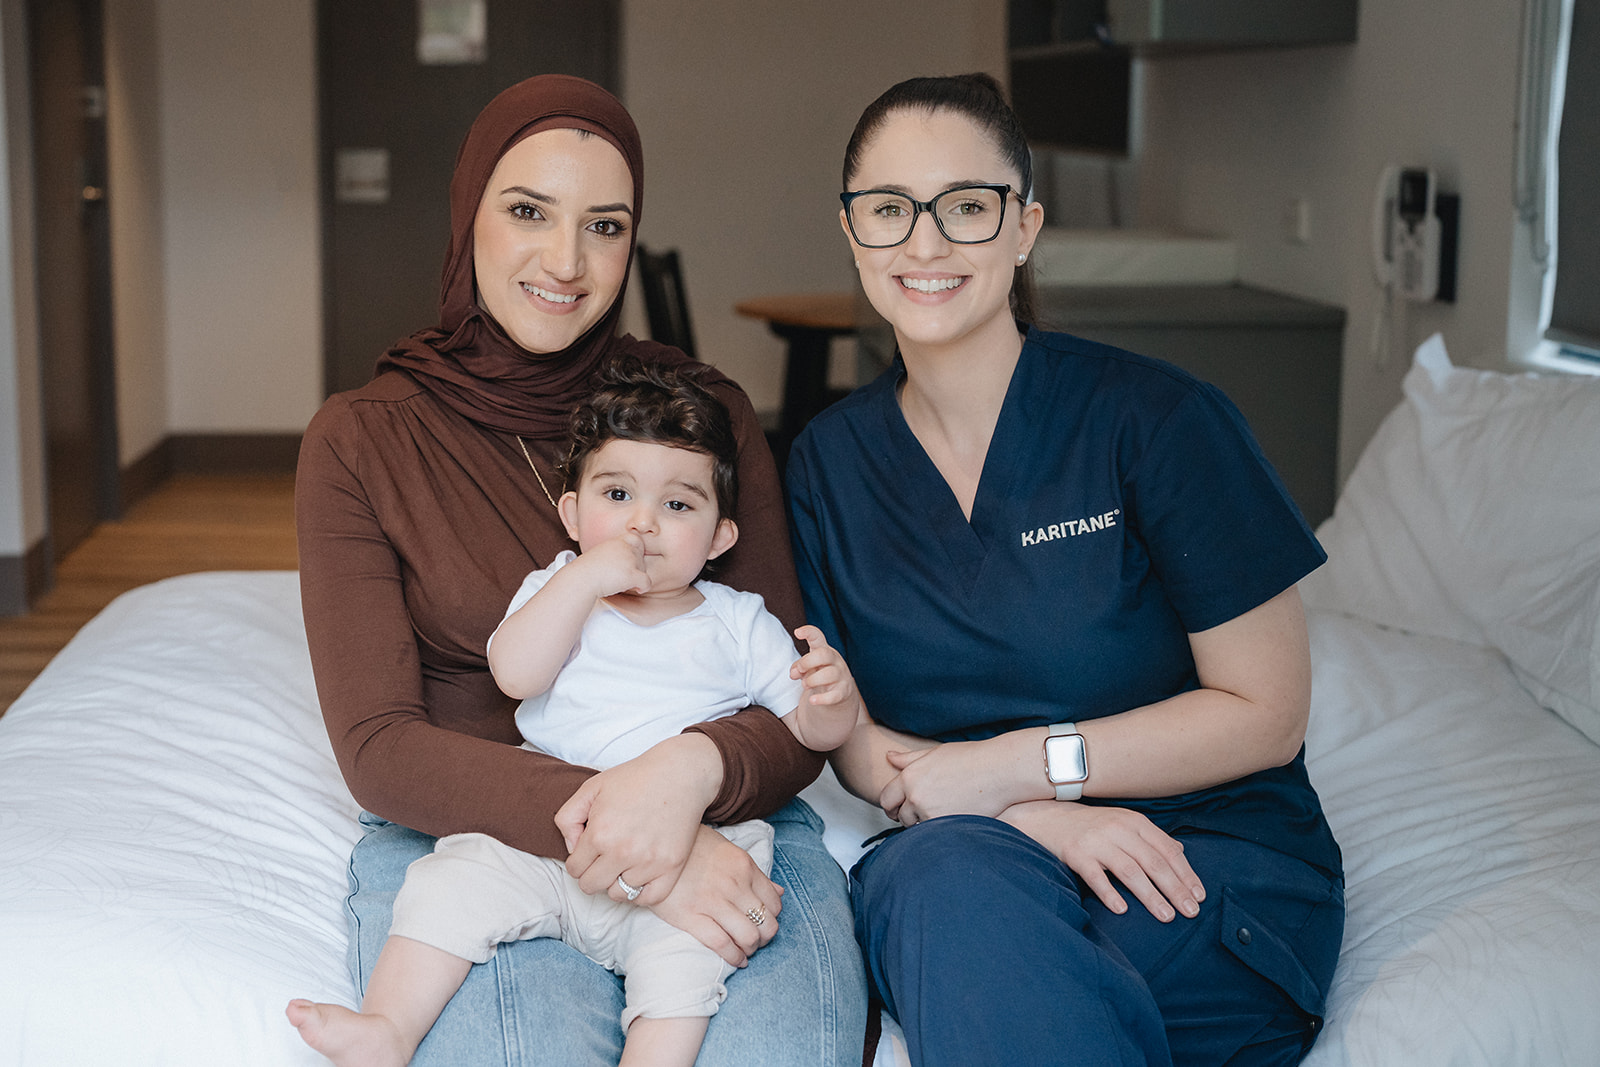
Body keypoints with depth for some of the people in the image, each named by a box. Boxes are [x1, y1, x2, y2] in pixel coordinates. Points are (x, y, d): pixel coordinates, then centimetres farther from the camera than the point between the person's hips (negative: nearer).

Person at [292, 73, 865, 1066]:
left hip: (718, 828, 1)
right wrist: (608, 837, -21)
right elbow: (378, 749, -5)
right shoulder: (360, 442, 4)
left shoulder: (710, 413, 8)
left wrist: (694, 770, -22)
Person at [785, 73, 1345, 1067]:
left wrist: (1022, 765, -14)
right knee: (935, 871, -34)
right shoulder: (828, 460, 6)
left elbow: (1264, 714, -6)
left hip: (1212, 857, -3)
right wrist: (1035, 816, -15)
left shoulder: (1159, 418, -8)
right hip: (971, 850, 3)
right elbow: (847, 732, 4)